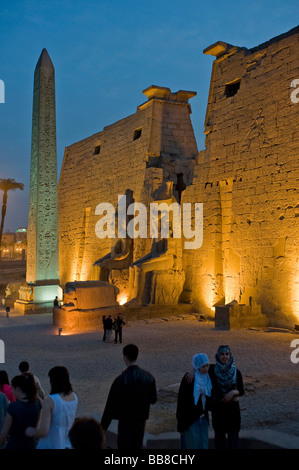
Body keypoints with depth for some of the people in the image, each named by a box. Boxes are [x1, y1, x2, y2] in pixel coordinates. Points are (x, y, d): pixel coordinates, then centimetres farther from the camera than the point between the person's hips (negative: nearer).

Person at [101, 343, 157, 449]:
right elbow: (153, 399, 3)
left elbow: (111, 404, -14)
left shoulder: (121, 380, -19)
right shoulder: (148, 377, -7)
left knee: (124, 445, 8)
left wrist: (104, 425, -4)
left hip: (126, 420, -4)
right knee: (138, 445, 19)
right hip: (141, 419, 4)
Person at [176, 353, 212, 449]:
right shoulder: (188, 379, -16)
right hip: (190, 419, -6)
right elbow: (182, 401, -15)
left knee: (203, 445, 12)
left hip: (203, 418, 6)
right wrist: (181, 423, -15)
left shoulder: (208, 378, 3)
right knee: (191, 445, 2)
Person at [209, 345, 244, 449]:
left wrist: (233, 392, -18)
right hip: (217, 407, 0)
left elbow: (241, 391, 2)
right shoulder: (212, 369, -5)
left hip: (232, 407, 0)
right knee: (219, 434, 9)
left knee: (233, 435, 3)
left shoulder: (236, 372, -3)